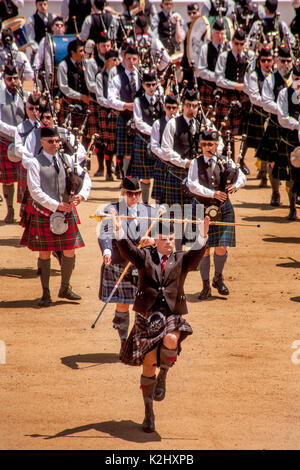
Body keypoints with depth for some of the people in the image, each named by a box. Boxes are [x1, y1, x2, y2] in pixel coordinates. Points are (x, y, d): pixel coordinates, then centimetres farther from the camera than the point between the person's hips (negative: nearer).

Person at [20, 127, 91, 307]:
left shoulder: (67, 160, 5)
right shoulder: (35, 163, -8)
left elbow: (85, 178, 7)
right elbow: (35, 191, -14)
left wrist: (81, 194, -13)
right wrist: (56, 206, -19)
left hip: (67, 212, 4)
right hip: (44, 214, -4)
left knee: (70, 252, 6)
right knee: (44, 254, 3)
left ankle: (65, 288, 25)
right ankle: (46, 294, 13)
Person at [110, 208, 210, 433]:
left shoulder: (182, 260, 7)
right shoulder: (145, 256, 6)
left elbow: (197, 254, -11)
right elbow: (127, 249, -9)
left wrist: (203, 235, -27)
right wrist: (119, 230, -25)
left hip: (172, 315, 0)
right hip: (146, 316, 0)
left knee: (170, 340, -34)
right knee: (148, 365, 3)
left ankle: (163, 376, -4)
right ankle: (149, 412, 18)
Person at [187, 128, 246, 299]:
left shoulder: (225, 162, 4)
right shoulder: (196, 163, -2)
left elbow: (242, 177, 10)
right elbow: (193, 186, -12)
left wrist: (235, 185, -11)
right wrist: (213, 193, -20)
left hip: (224, 208, 1)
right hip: (203, 208, -1)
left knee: (221, 248, -3)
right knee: (205, 249, 1)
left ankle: (218, 278, 23)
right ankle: (206, 286, 13)